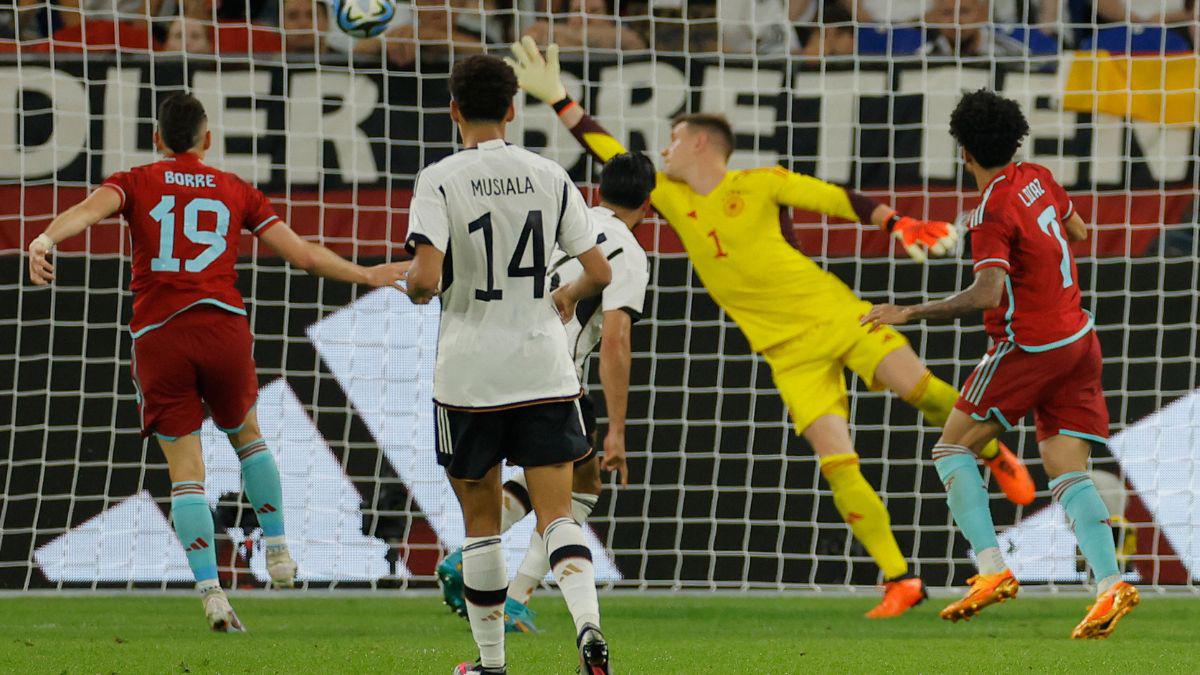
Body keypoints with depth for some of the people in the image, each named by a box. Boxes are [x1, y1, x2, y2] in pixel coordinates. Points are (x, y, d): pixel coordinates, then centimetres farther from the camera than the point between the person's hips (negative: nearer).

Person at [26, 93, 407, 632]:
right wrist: (366, 275, 25)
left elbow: (91, 207, -13)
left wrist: (46, 239, -31)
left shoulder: (136, 182, 10)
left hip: (157, 337, -1)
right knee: (245, 433, 29)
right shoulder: (236, 192, 15)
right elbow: (303, 254, 12)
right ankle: (276, 548, 27)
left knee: (186, 474, 0)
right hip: (223, 326, 1)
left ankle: (211, 591, -13)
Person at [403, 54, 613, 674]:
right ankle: (587, 623, -25)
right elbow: (598, 272, 4)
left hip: (469, 370, -2)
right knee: (556, 512, -1)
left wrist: (415, 292, 4)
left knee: (481, 521, 11)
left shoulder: (439, 181, -8)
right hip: (543, 366, 2)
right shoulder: (549, 176, 3)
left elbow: (426, 278, -19)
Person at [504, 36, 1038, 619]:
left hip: (834, 313, -3)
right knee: (835, 460, -11)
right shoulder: (671, 198, 10)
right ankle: (898, 581, -7)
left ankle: (995, 454, 10)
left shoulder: (761, 184, -2)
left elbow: (840, 200, -3)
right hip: (789, 352, 3)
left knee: (916, 386, -20)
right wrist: (558, 100, 13)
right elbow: (612, 156, 15)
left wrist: (898, 224, -16)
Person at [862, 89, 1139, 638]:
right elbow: (1079, 232, 22)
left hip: (1029, 347, -8)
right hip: (1078, 340, 8)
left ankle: (992, 569, -11)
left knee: (953, 448, 4)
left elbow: (988, 294, -28)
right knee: (1068, 474, 3)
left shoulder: (993, 212, -17)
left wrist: (910, 313, -26)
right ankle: (1111, 587, -16)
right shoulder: (1038, 178, 6)